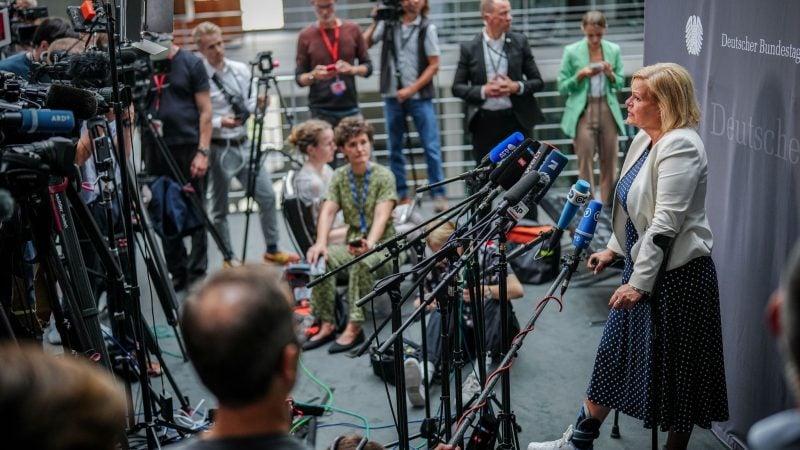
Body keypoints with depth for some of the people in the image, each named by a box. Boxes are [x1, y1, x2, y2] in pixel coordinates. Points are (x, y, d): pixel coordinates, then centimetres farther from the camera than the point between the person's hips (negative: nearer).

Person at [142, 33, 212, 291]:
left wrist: (203, 152, -10)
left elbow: (205, 110, -2)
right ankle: (177, 273, 17)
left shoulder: (191, 64, 1)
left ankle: (197, 274, 9)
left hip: (188, 147, -3)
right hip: (154, 149, 3)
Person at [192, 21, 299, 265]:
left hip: (244, 143, 5)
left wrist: (258, 104, -8)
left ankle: (272, 250, 23)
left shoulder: (240, 69, 5)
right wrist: (220, 122, -25)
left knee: (267, 196, 7)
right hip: (218, 149, -5)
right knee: (220, 208, 7)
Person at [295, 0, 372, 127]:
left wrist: (353, 69, -13)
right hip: (321, 111, -2)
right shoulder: (306, 36, 1)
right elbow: (299, 77, 3)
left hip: (350, 108, 2)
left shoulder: (352, 29, 5)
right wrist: (313, 75, -18)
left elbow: (368, 66, 8)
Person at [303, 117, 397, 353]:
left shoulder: (383, 176, -6)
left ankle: (354, 327, -29)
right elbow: (327, 211, -7)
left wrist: (370, 243, -41)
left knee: (362, 261, -36)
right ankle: (326, 325, -19)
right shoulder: (339, 177, 6)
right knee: (319, 258, -24)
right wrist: (321, 243, -26)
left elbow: (381, 216, -20)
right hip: (353, 245, 4)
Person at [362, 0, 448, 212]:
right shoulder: (388, 24, 4)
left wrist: (411, 89, -10)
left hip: (420, 97, -2)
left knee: (432, 147, -5)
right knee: (395, 148, 8)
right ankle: (401, 194, 18)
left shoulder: (427, 28, -1)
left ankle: (438, 194, 2)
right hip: (392, 96, 3)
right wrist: (375, 21, -2)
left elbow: (434, 65, -3)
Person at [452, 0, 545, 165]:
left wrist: (517, 87, -14)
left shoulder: (520, 42, 4)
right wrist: (483, 91, -15)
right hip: (484, 122, -1)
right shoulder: (470, 48, -1)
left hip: (516, 120, 1)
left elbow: (538, 82, 6)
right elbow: (457, 87, 2)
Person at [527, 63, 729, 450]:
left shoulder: (680, 147, -21)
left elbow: (666, 223, -25)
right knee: (614, 352, 16)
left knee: (674, 368, 6)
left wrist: (639, 283, -25)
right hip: (642, 264, 10)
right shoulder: (644, 140, 8)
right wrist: (613, 249, 20)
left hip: (678, 273, -10)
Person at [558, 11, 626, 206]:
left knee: (609, 162, 7)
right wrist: (580, 76, -17)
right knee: (585, 162, -3)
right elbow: (562, 87, -2)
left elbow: (620, 84, 10)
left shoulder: (614, 50, 4)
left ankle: (608, 208, 18)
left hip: (608, 110, 3)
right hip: (583, 112, -3)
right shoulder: (571, 51, -4)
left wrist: (611, 75, -10)